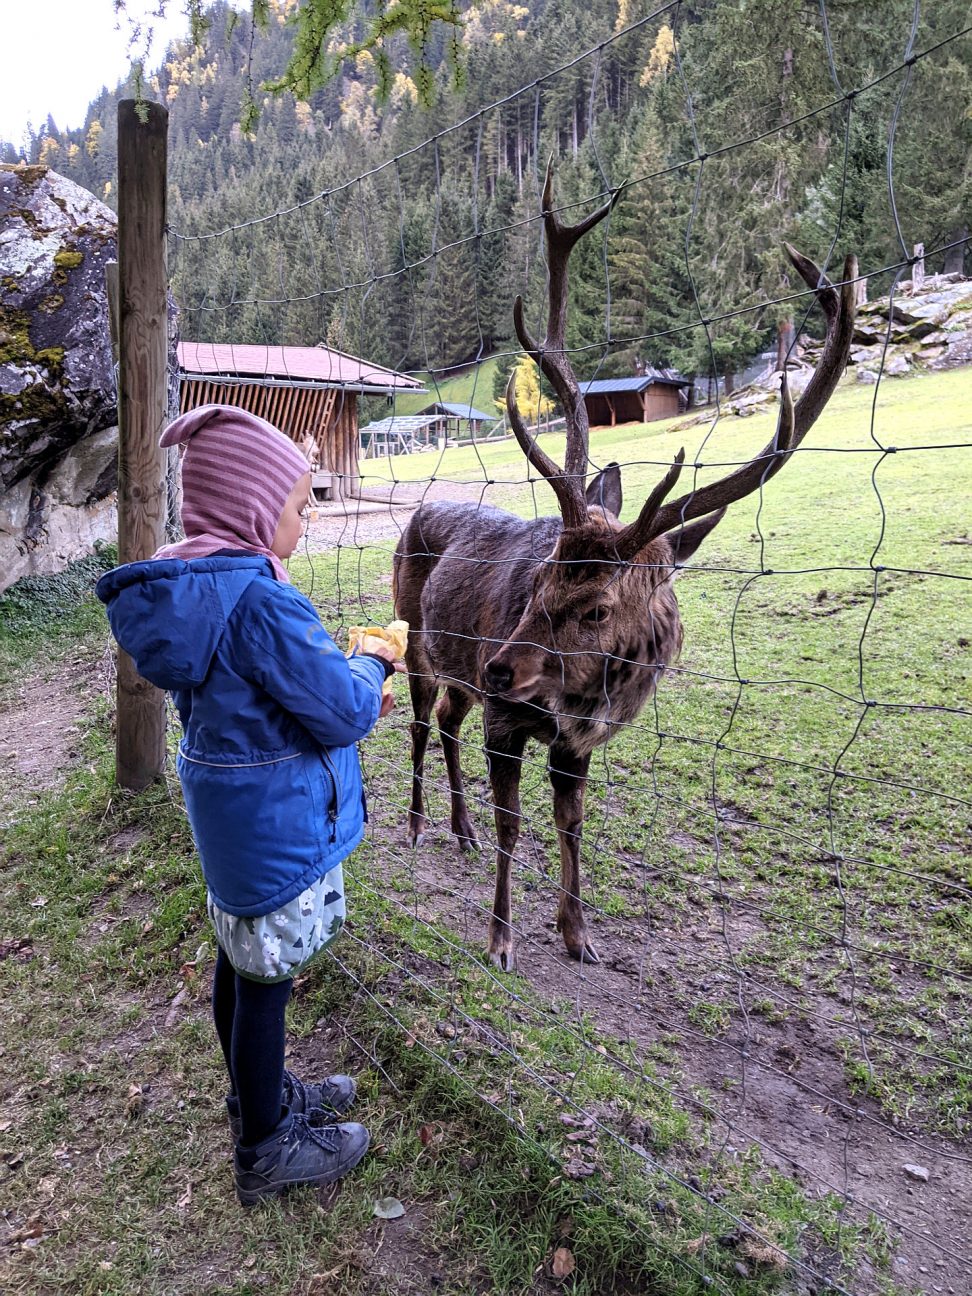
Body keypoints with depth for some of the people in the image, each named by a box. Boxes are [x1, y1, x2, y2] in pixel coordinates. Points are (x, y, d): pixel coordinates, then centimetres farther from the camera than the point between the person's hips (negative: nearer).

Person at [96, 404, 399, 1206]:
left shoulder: (190, 589, 1)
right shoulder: (260, 600, -28)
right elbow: (343, 712, -23)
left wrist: (350, 689, 8)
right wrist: (374, 665, -2)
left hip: (230, 810, 9)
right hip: (279, 826, -9)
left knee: (243, 961, 23)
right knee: (266, 978, 8)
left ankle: (260, 1096, 46)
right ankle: (267, 1150, 30)